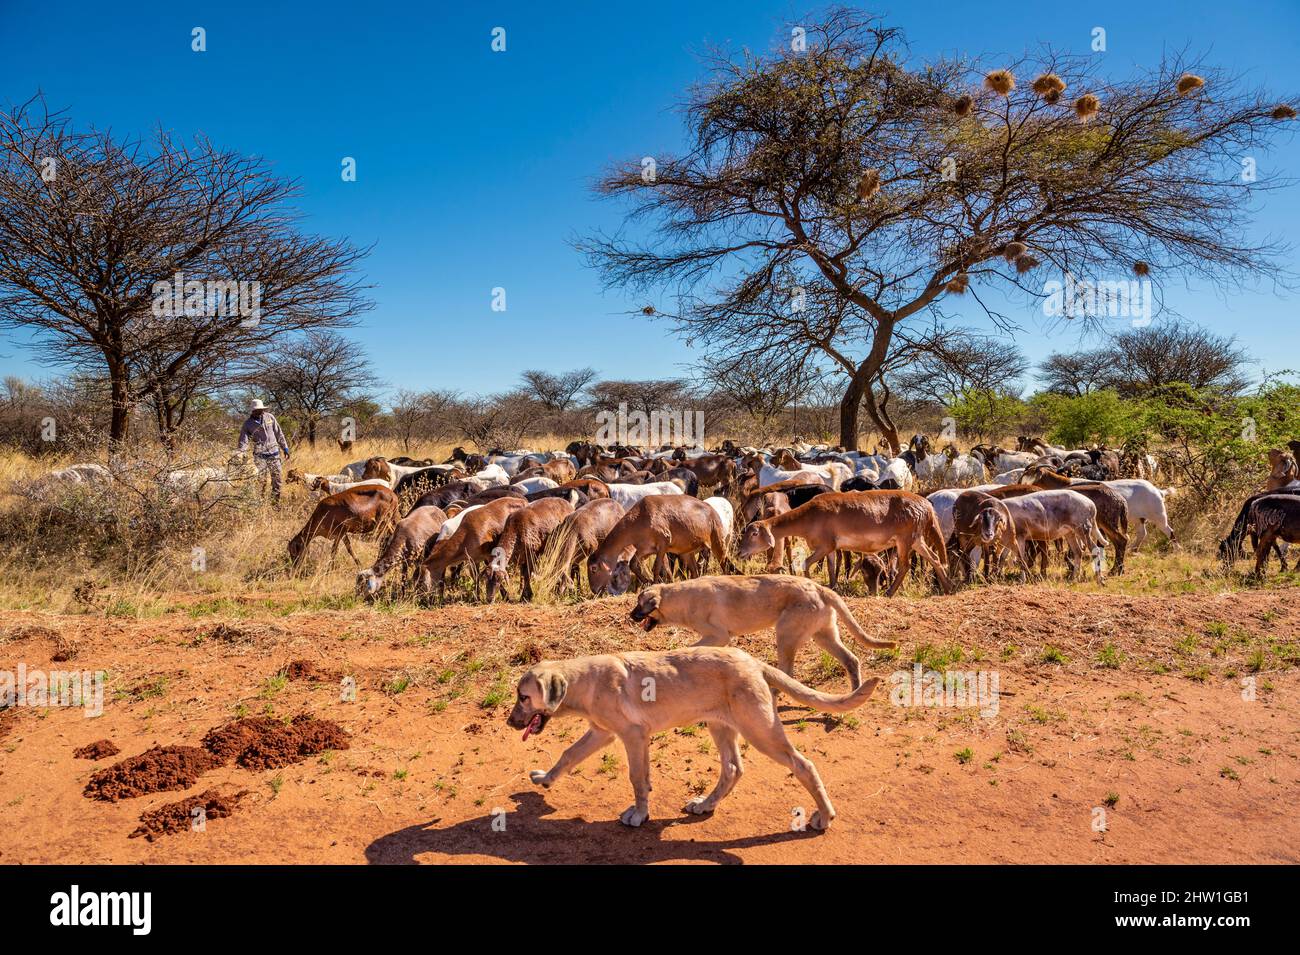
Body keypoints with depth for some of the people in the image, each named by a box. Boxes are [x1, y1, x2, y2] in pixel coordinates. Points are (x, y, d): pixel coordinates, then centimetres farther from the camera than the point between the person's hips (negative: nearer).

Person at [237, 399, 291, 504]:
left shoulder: (270, 417, 4)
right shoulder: (248, 424, -2)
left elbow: (279, 434, 11)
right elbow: (243, 441, -6)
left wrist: (285, 448, 10)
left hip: (274, 453, 3)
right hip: (260, 455, -3)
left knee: (277, 479, 7)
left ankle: (275, 502, 18)